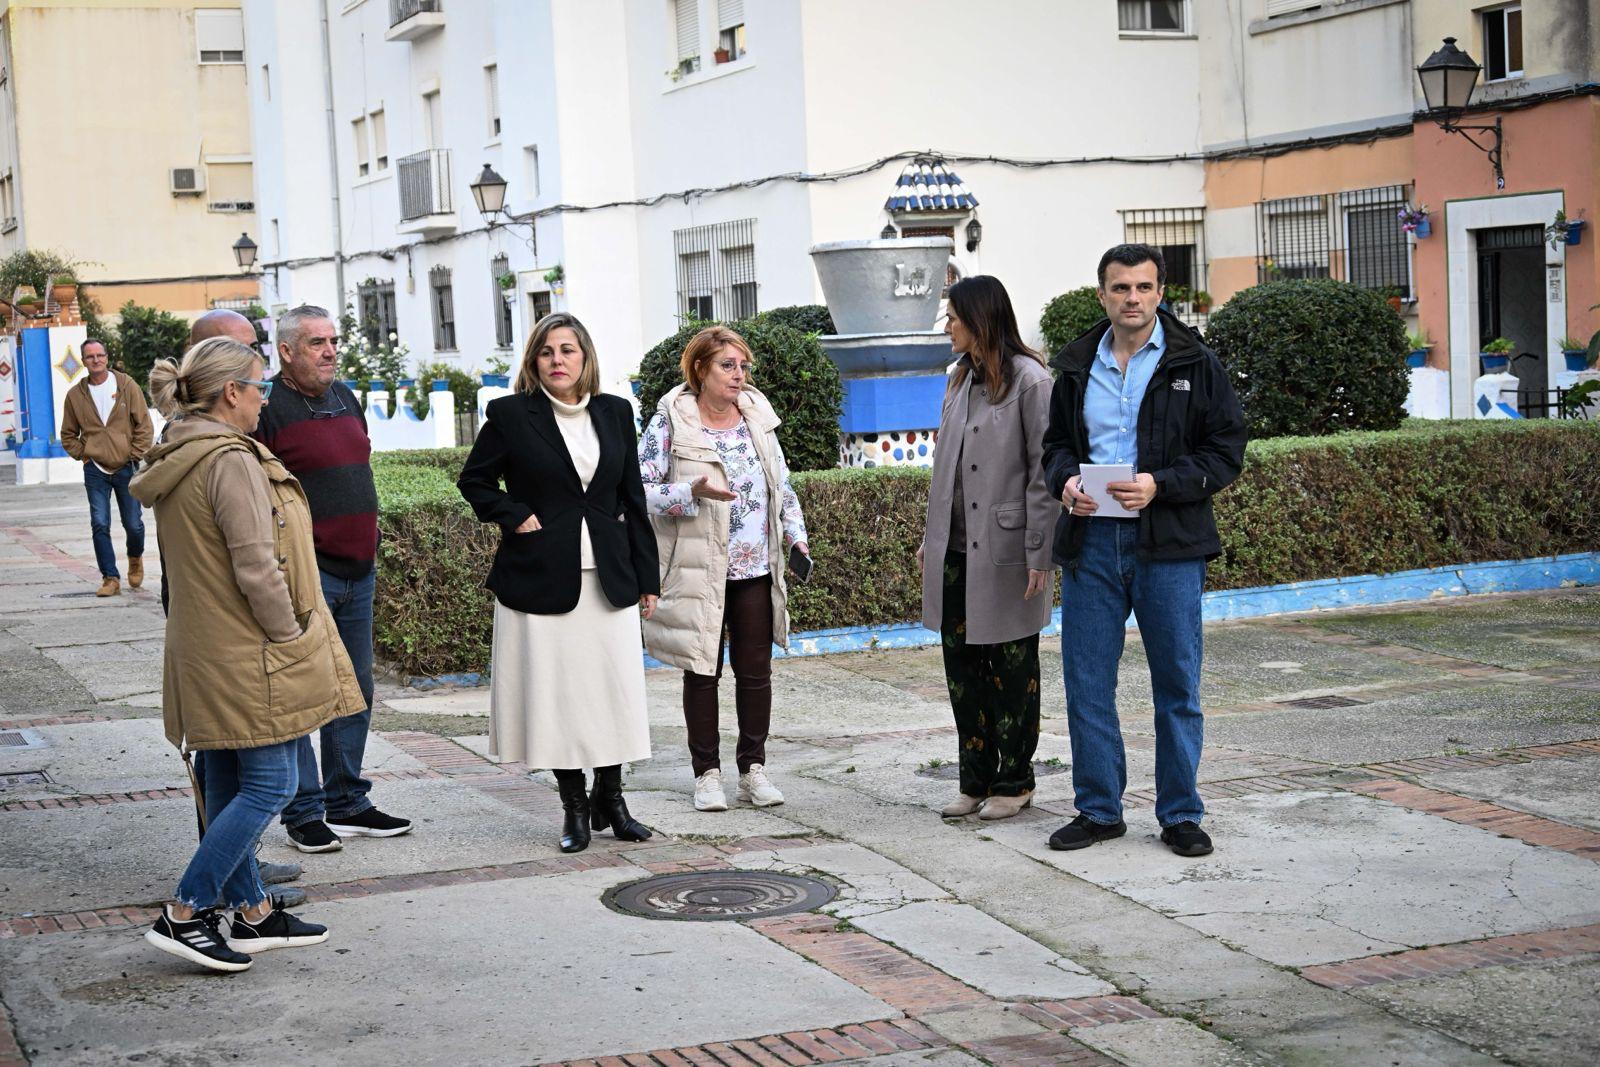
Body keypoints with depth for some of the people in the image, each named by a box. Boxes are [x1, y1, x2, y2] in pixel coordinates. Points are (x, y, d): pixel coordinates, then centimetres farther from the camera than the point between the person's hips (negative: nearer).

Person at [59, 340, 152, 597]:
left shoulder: (127, 386, -2)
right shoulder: (75, 395, 3)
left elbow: (144, 425, 1)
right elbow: (68, 435, 14)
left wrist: (135, 455, -5)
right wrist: (83, 455, 1)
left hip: (126, 467, -1)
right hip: (95, 470, 1)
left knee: (133, 524, 5)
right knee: (100, 525, -6)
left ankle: (135, 558, 35)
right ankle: (110, 578, 1)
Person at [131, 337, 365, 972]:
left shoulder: (177, 461, 12)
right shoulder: (232, 461, -19)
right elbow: (257, 569, -23)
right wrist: (292, 636, -10)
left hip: (206, 653, 10)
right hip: (251, 657, -10)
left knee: (231, 785, 14)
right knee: (269, 785, -4)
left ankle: (252, 914, 24)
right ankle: (184, 915, -4)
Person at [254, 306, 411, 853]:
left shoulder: (345, 397, 15)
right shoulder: (269, 407, -10)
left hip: (358, 569, 8)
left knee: (355, 690, 13)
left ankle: (348, 803, 23)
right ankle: (304, 814, 5)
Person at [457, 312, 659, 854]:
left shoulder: (615, 413, 9)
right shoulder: (510, 415, -1)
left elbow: (632, 498, 11)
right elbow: (474, 479, 8)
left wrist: (646, 575, 10)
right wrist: (513, 517, -8)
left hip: (609, 577, 3)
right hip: (541, 578, -3)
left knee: (616, 687, 4)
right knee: (555, 692, 1)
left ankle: (610, 798, 19)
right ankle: (574, 806, 13)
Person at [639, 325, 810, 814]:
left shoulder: (757, 416, 8)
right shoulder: (669, 423, -7)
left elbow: (782, 484, 18)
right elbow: (642, 491, -9)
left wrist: (796, 535, 7)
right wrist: (694, 491, -23)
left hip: (756, 569, 4)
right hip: (698, 570, -4)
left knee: (755, 671, 7)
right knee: (702, 672, 4)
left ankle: (753, 768, 18)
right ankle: (707, 773, 14)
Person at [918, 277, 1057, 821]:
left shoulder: (1029, 380, -10)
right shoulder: (960, 379, 13)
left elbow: (1044, 470, -13)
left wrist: (1039, 552, -16)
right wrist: (930, 537, 14)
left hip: (1004, 547, -7)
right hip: (956, 550, 7)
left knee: (1013, 667, 5)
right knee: (962, 664, 10)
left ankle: (1014, 781, 16)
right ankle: (977, 778, 20)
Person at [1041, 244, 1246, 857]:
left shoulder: (1195, 365, 0)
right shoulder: (1078, 367, 11)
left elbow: (1226, 450, -2)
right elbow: (1057, 443, 22)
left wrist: (1161, 484, -16)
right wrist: (1065, 480, -1)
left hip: (1169, 543, -3)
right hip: (1091, 539, 3)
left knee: (1177, 684, 4)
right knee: (1086, 681, 6)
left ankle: (1180, 813, 15)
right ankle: (1099, 808, 19)